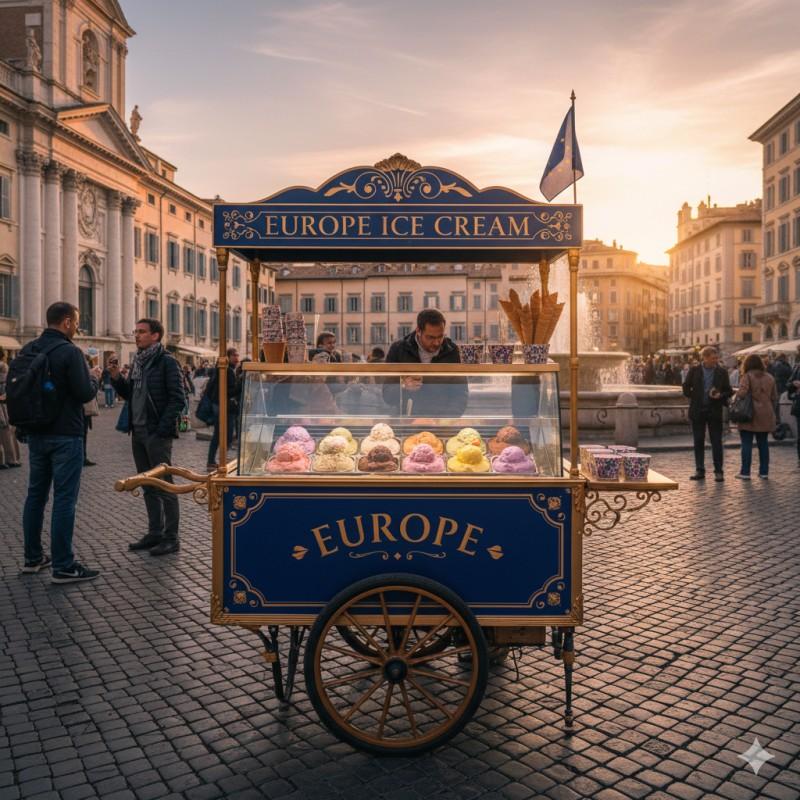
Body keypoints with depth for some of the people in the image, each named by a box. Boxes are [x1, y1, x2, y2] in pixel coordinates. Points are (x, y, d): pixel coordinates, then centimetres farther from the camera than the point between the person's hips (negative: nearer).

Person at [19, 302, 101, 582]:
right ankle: (63, 566, 0)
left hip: (35, 433, 8)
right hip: (65, 435, -8)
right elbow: (86, 393, -18)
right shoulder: (69, 352, -16)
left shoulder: (27, 350, 7)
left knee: (36, 494, 15)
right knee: (64, 498, -3)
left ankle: (33, 557, 25)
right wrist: (94, 377, 1)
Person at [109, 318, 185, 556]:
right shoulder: (137, 362, 15)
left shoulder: (166, 362, -9)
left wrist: (162, 429, -18)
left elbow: (177, 399, -14)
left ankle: (171, 538, 5)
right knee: (148, 486, 14)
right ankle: (155, 533, 24)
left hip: (157, 435, -8)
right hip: (138, 433, 8)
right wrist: (116, 377, 4)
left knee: (165, 486, -2)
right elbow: (129, 394, 21)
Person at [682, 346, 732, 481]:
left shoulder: (722, 372, 1)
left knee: (716, 442, 1)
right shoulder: (694, 370, 1)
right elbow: (686, 387, 7)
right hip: (697, 410, 1)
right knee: (698, 441, 6)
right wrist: (694, 397, -3)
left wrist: (720, 395, -14)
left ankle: (718, 471, 8)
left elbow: (729, 391, 4)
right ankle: (700, 470, 14)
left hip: (715, 410, -1)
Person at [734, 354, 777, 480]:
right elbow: (774, 397, 12)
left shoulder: (748, 376, -9)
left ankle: (745, 472, 0)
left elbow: (741, 393, -22)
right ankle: (764, 471, 15)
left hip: (750, 414, -5)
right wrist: (771, 410, 22)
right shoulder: (770, 377, 10)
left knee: (747, 443, -1)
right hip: (765, 416, 5)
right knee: (763, 443, 12)